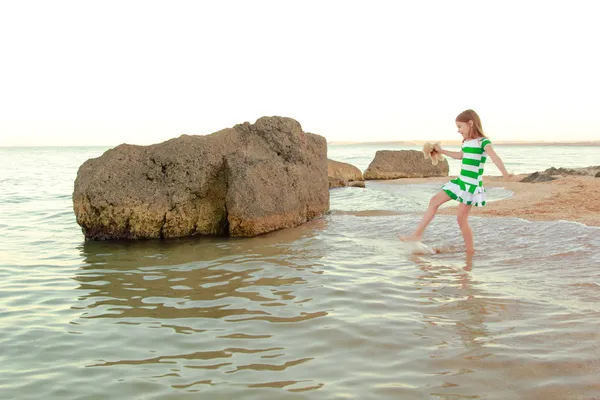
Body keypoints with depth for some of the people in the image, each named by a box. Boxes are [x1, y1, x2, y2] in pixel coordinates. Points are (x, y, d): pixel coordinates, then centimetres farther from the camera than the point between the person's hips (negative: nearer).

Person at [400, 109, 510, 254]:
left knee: (462, 218, -7)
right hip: (461, 181, 9)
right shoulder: (466, 142, 11)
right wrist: (441, 151, 39)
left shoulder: (483, 141, -15)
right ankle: (417, 235, 10)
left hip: (472, 185, -9)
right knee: (434, 201, 7)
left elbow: (494, 157, -32)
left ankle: (470, 251, 8)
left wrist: (505, 173, -48)